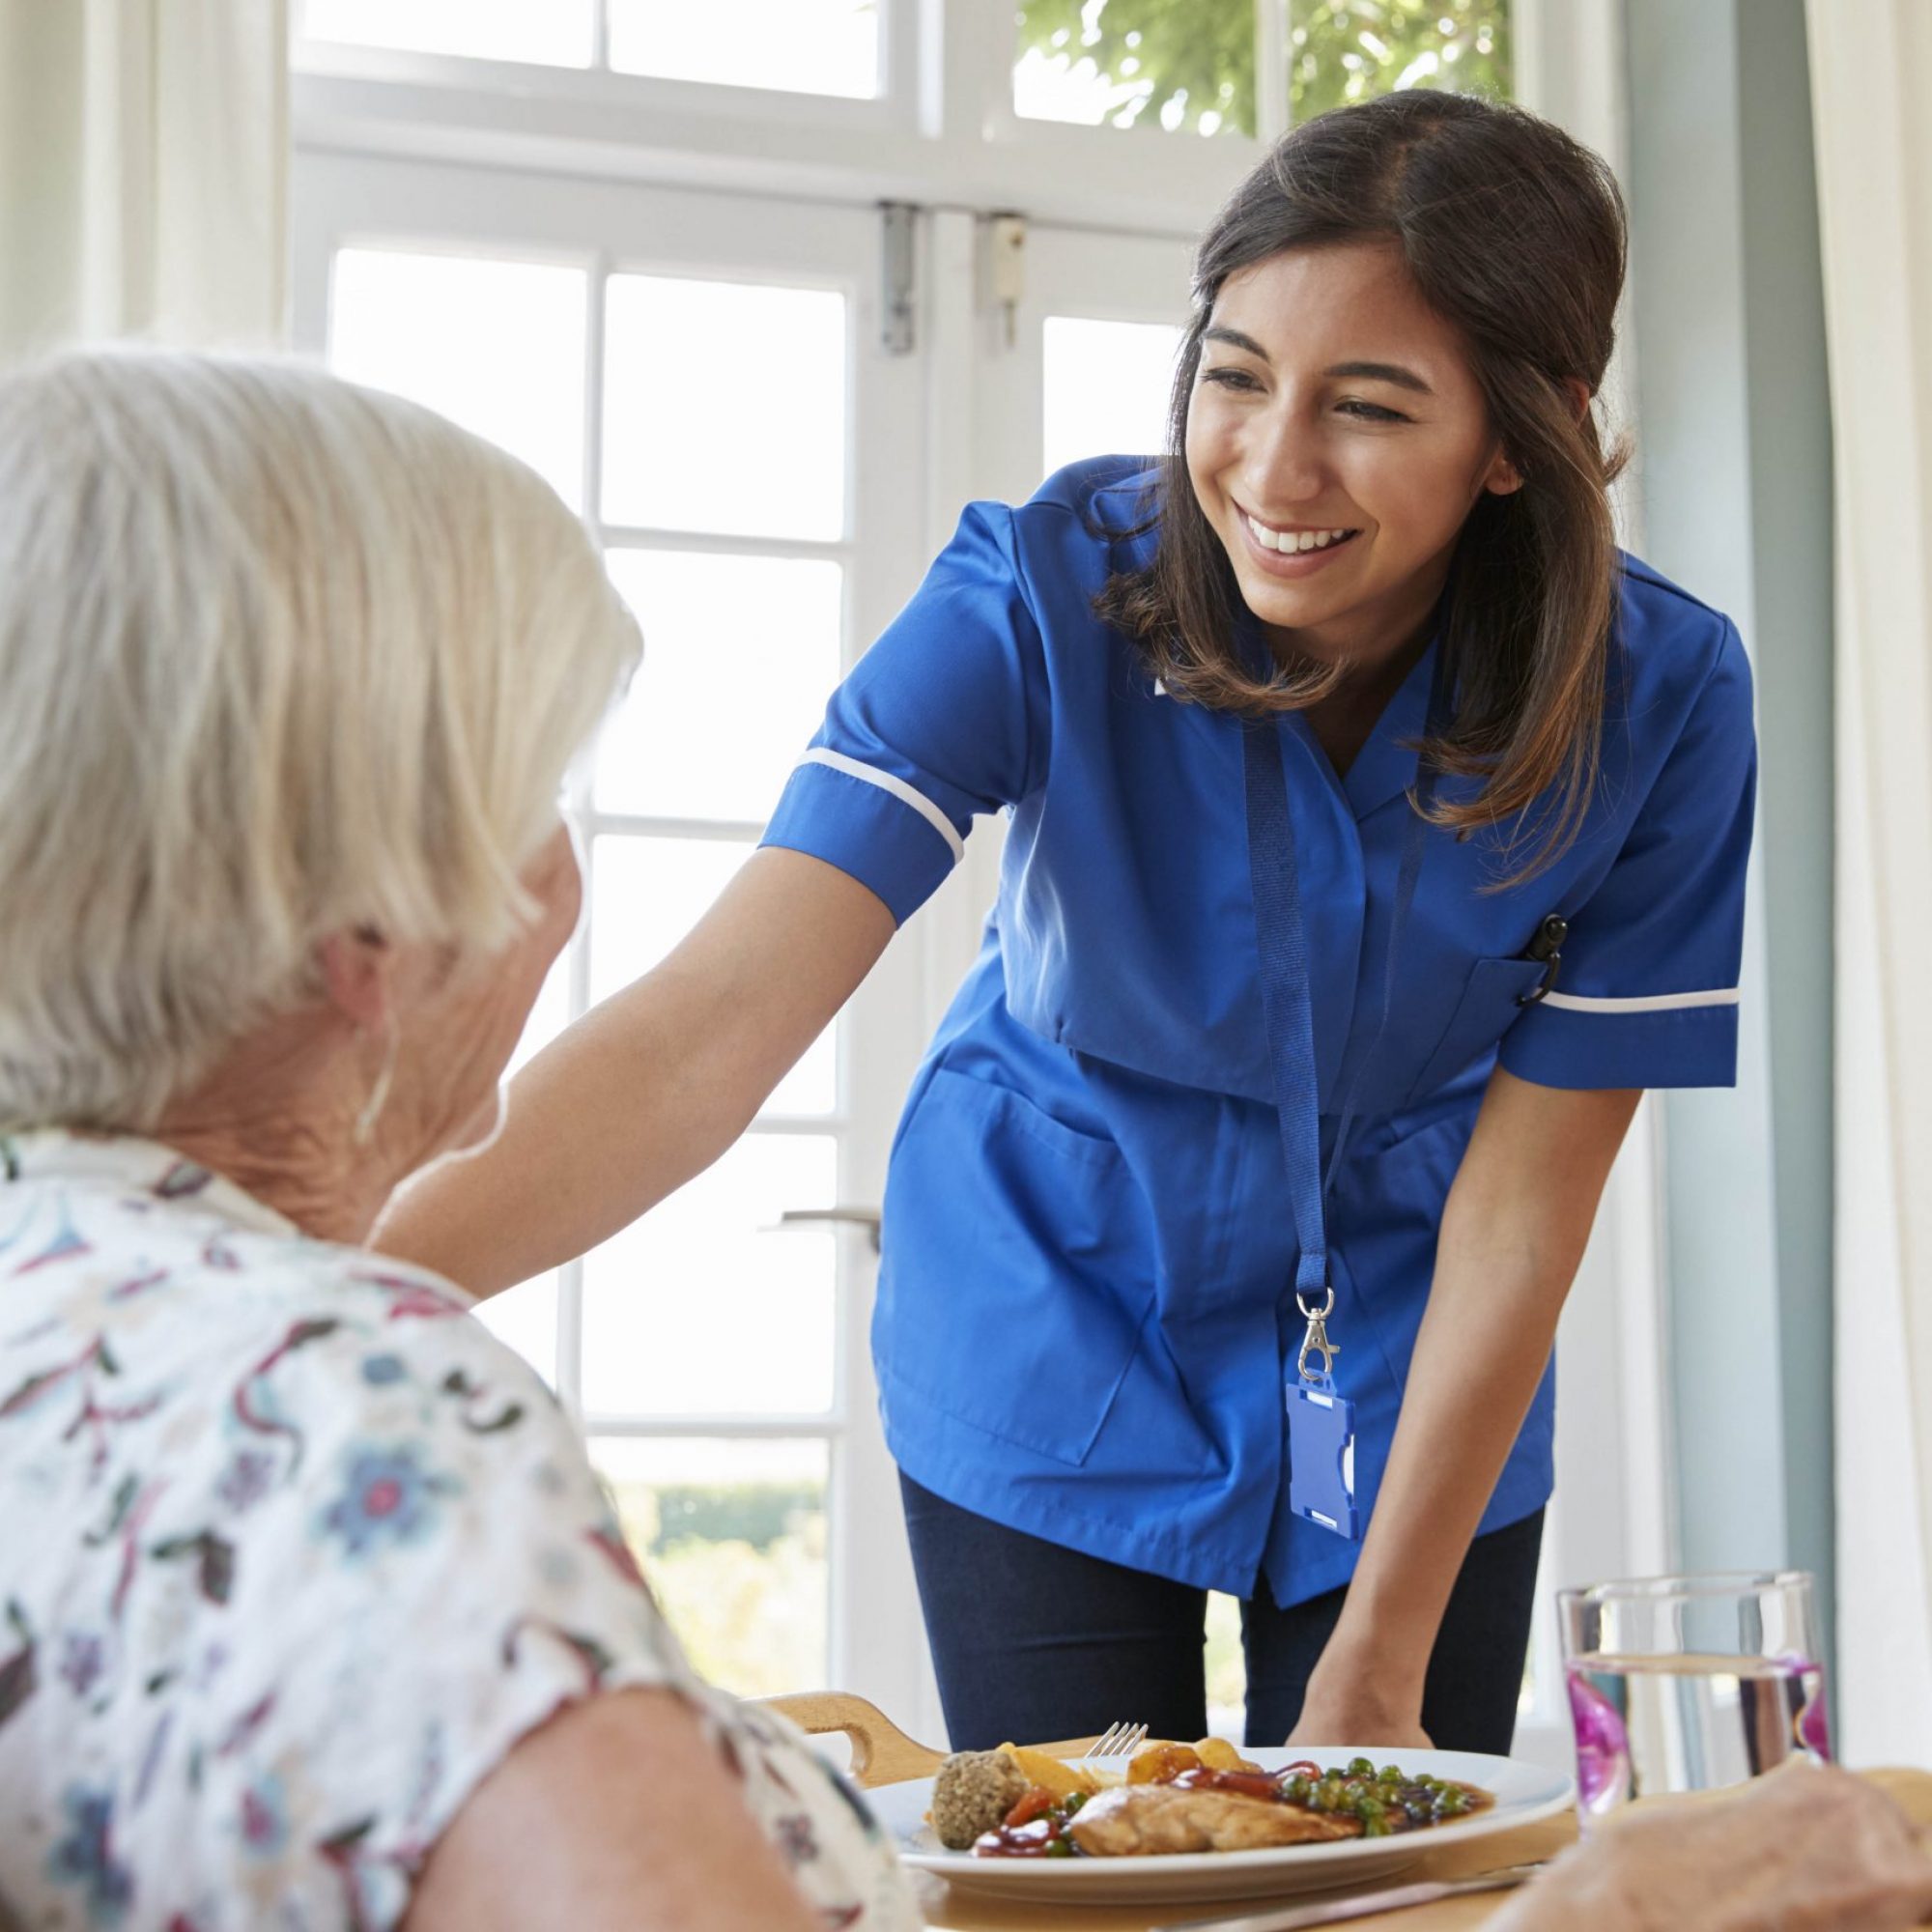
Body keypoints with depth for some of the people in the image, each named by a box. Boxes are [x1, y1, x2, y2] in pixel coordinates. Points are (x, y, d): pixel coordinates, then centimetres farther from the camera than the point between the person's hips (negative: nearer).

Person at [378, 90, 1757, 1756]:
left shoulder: (1661, 698, -21)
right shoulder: (1049, 589, -25)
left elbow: (1524, 1197, -14)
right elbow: (721, 1013, -36)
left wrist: (1377, 1669, -12)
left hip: (1413, 1384, 1)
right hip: (1057, 1351, -1)